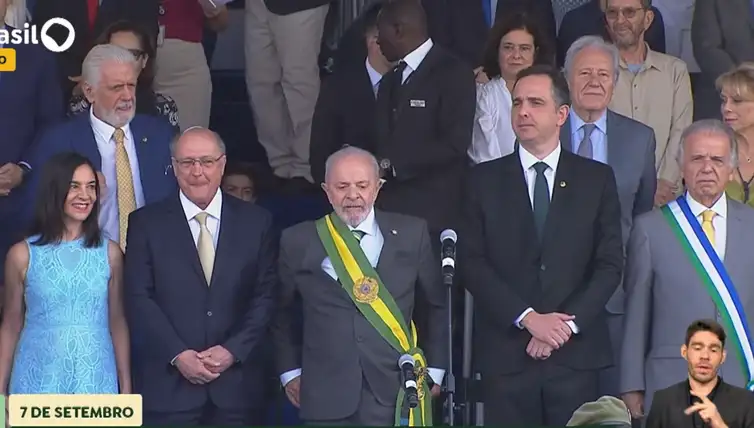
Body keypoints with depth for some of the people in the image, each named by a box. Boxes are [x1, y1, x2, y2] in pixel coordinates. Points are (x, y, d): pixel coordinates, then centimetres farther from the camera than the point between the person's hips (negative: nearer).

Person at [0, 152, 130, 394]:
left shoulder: (109, 253, 4)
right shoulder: (23, 255, -1)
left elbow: (117, 322, 9)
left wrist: (126, 388, 7)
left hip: (95, 380, 1)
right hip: (39, 380, -1)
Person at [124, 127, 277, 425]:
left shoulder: (256, 222, 7)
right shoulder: (146, 223, 4)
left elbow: (266, 296, 3)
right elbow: (139, 299, -2)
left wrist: (233, 350, -9)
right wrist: (178, 355, -12)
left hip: (236, 385, 1)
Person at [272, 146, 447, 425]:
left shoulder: (411, 234, 5)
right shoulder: (299, 242, 4)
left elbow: (439, 305, 13)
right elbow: (280, 313, 15)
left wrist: (434, 369, 11)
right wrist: (290, 370, 11)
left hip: (395, 395, 0)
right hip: (327, 399, 0)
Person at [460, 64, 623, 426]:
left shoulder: (597, 179, 8)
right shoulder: (484, 180, 7)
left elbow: (610, 263, 3)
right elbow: (472, 263, 0)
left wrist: (567, 324, -8)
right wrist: (528, 318, -10)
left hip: (576, 353, 0)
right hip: (505, 355, 0)